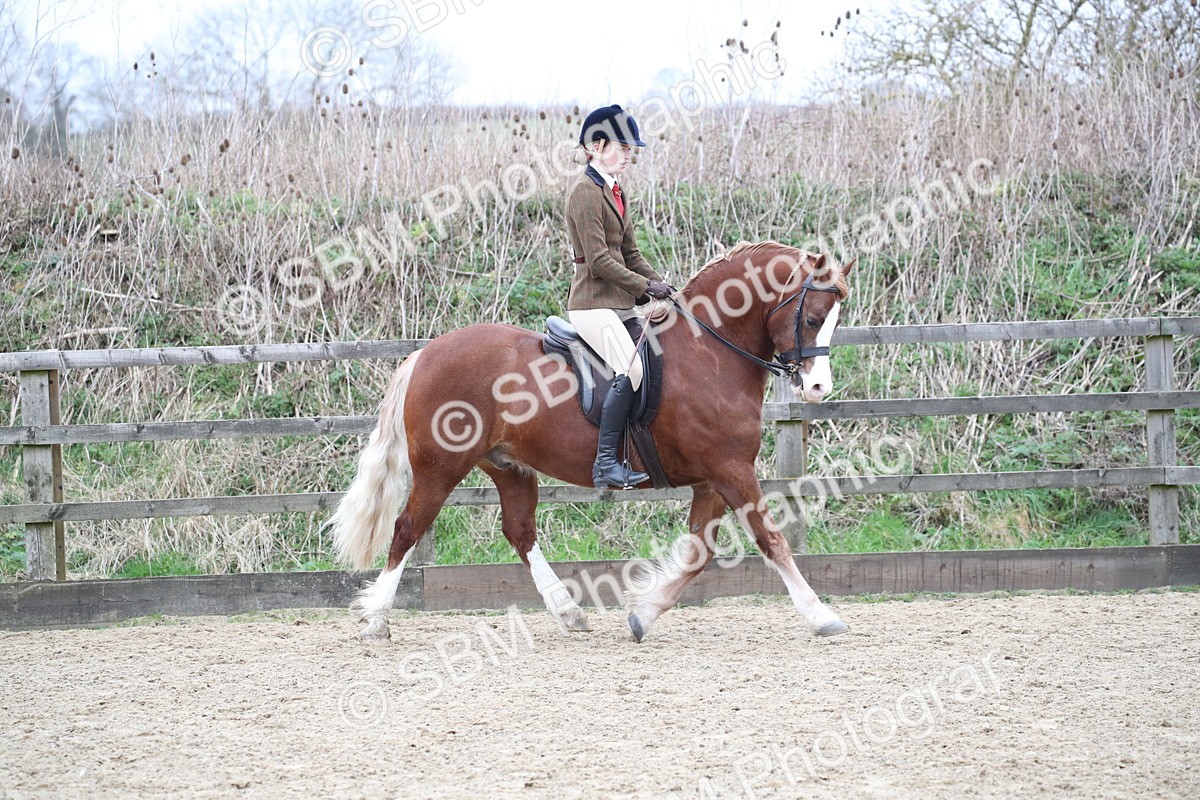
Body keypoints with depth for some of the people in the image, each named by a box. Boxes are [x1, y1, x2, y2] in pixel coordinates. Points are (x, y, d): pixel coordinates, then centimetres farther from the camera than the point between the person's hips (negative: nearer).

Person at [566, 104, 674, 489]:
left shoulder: (616, 192, 17)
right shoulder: (585, 193, -12)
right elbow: (599, 261, -17)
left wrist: (660, 283, 5)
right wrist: (645, 287, -14)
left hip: (621, 304, 10)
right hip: (593, 303, -10)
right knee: (631, 370, -26)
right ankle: (605, 463, -25)